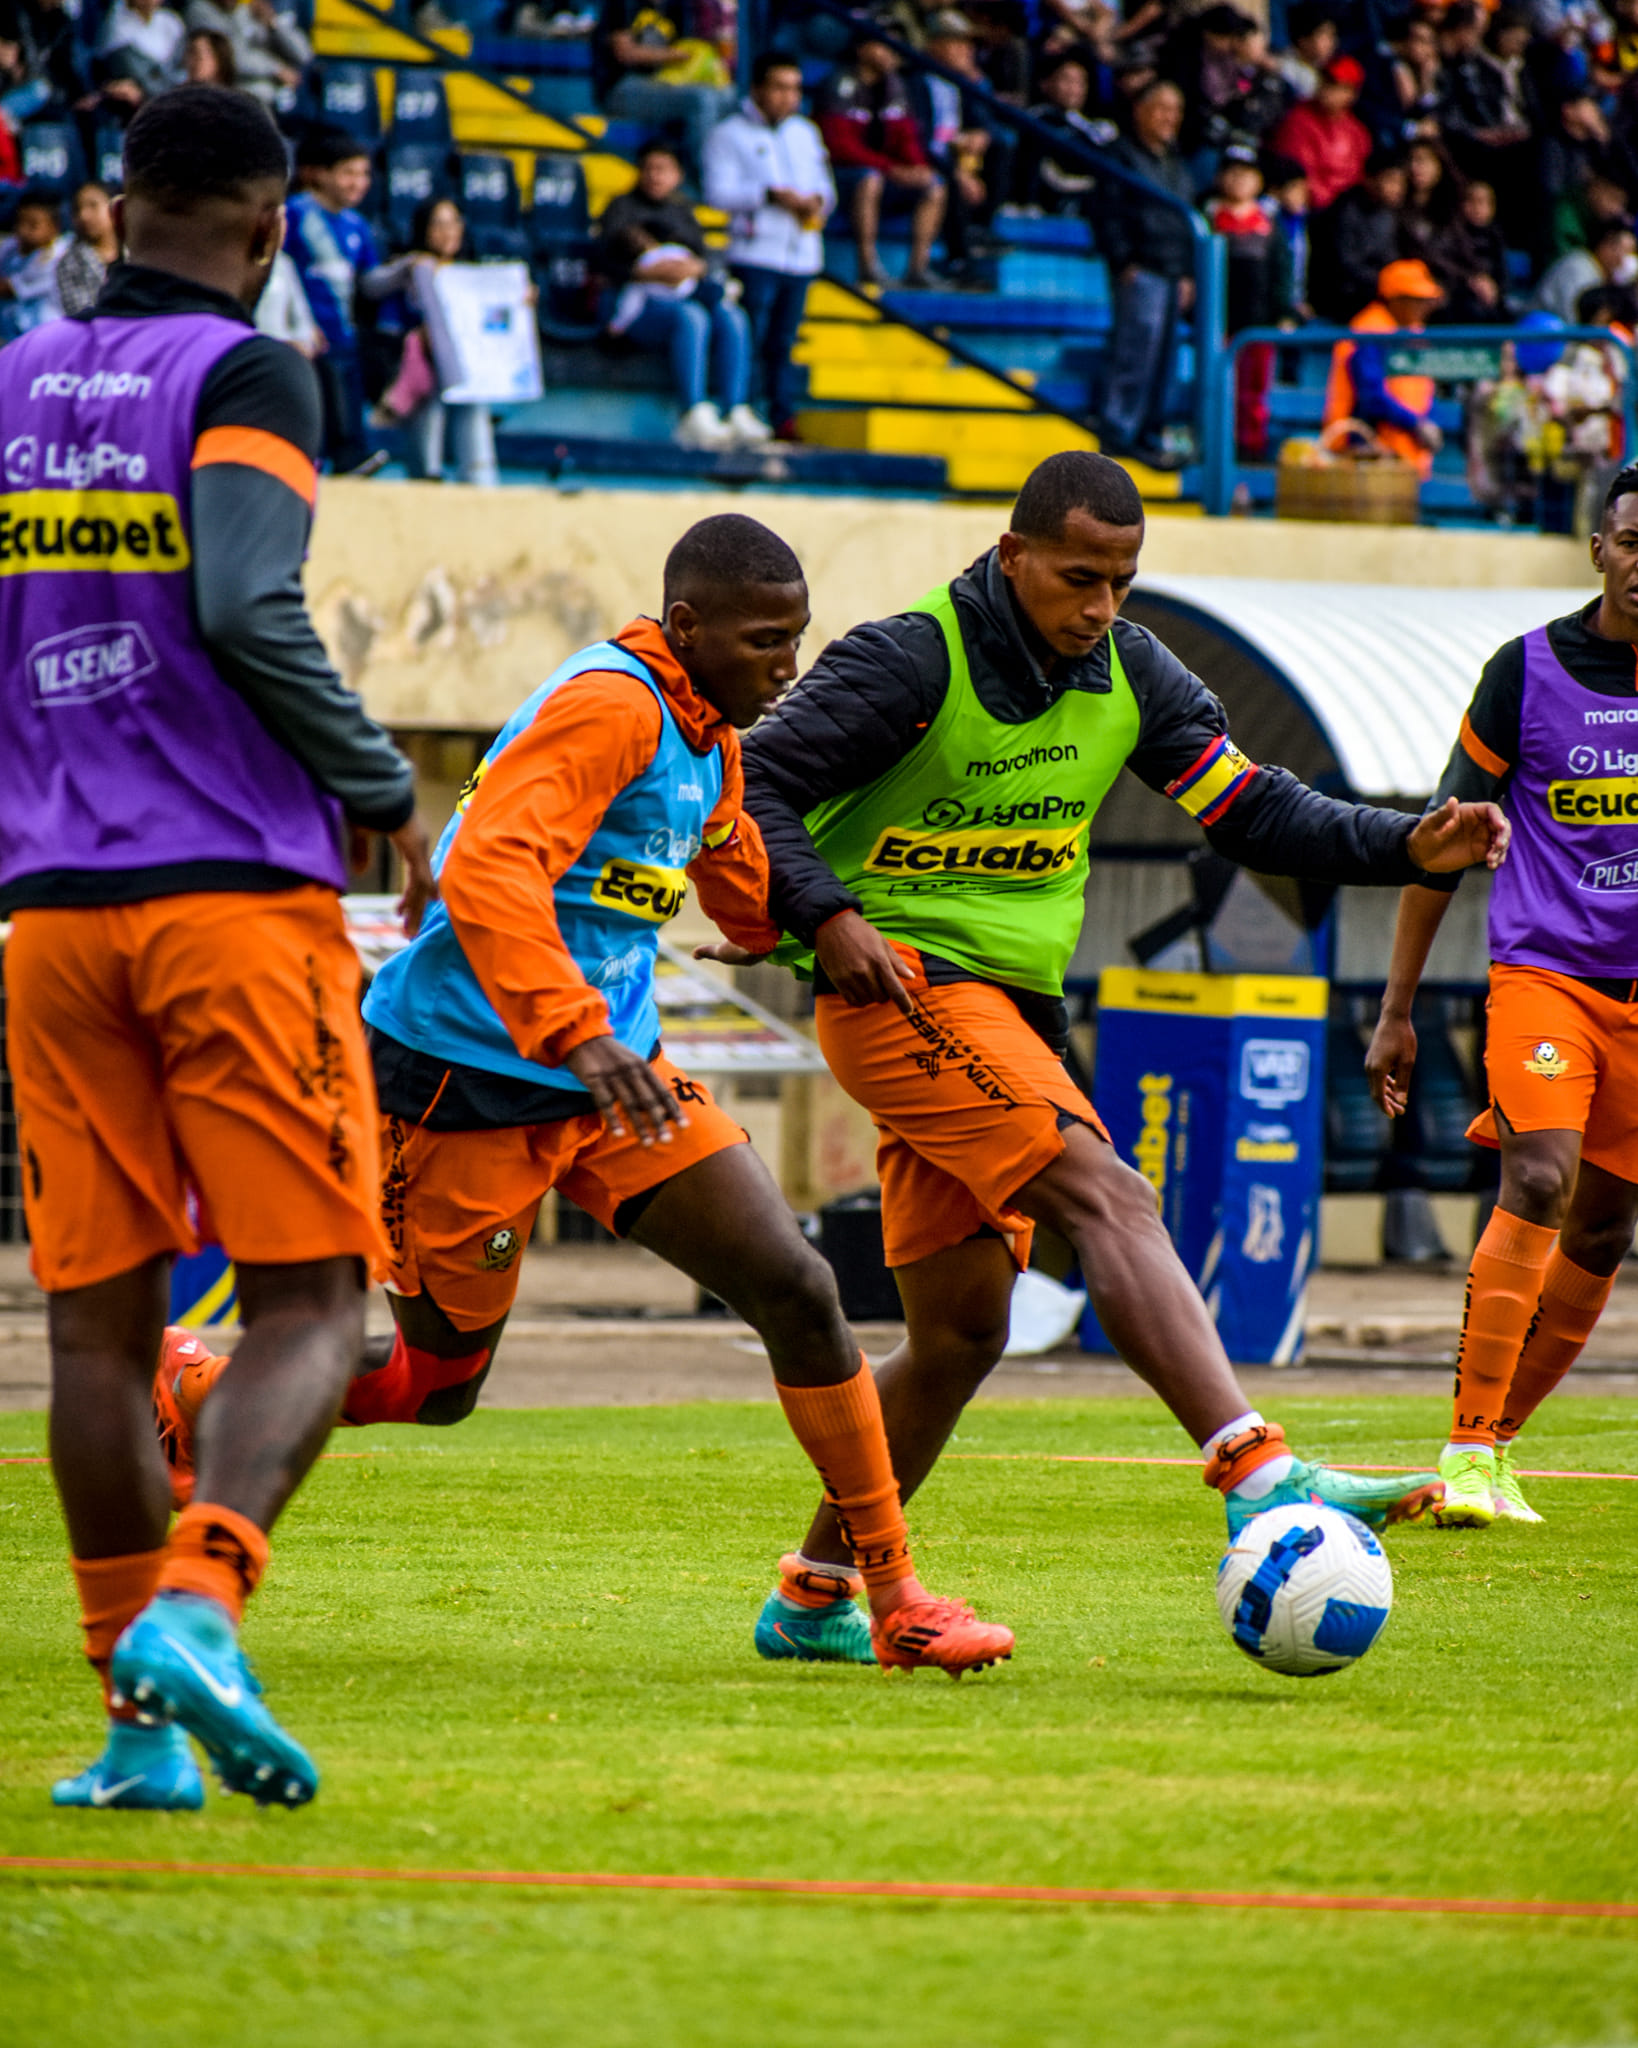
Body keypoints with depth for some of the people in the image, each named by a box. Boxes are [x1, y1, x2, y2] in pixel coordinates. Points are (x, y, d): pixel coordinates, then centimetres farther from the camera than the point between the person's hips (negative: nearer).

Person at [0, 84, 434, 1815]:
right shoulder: (242, 375, -5)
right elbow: (246, 610, -19)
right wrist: (382, 792, -7)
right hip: (237, 894, -5)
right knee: (306, 1309, -3)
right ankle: (192, 1604, -25)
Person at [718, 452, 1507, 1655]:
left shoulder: (1128, 675, 7)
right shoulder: (911, 661, -12)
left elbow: (1255, 812, 7)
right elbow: (756, 787, -12)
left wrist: (1409, 846, -7)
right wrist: (826, 916, -25)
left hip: (1011, 1010, 8)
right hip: (903, 984, -8)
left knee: (962, 1330, 9)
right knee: (1106, 1194, -26)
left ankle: (818, 1591, 21)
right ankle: (1258, 1477, -39)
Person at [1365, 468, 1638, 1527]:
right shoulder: (1528, 671, -3)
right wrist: (1397, 1010, 2)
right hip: (1544, 970, -3)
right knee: (1538, 1185, -22)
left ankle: (1497, 1443, 21)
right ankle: (1467, 1452, -21)